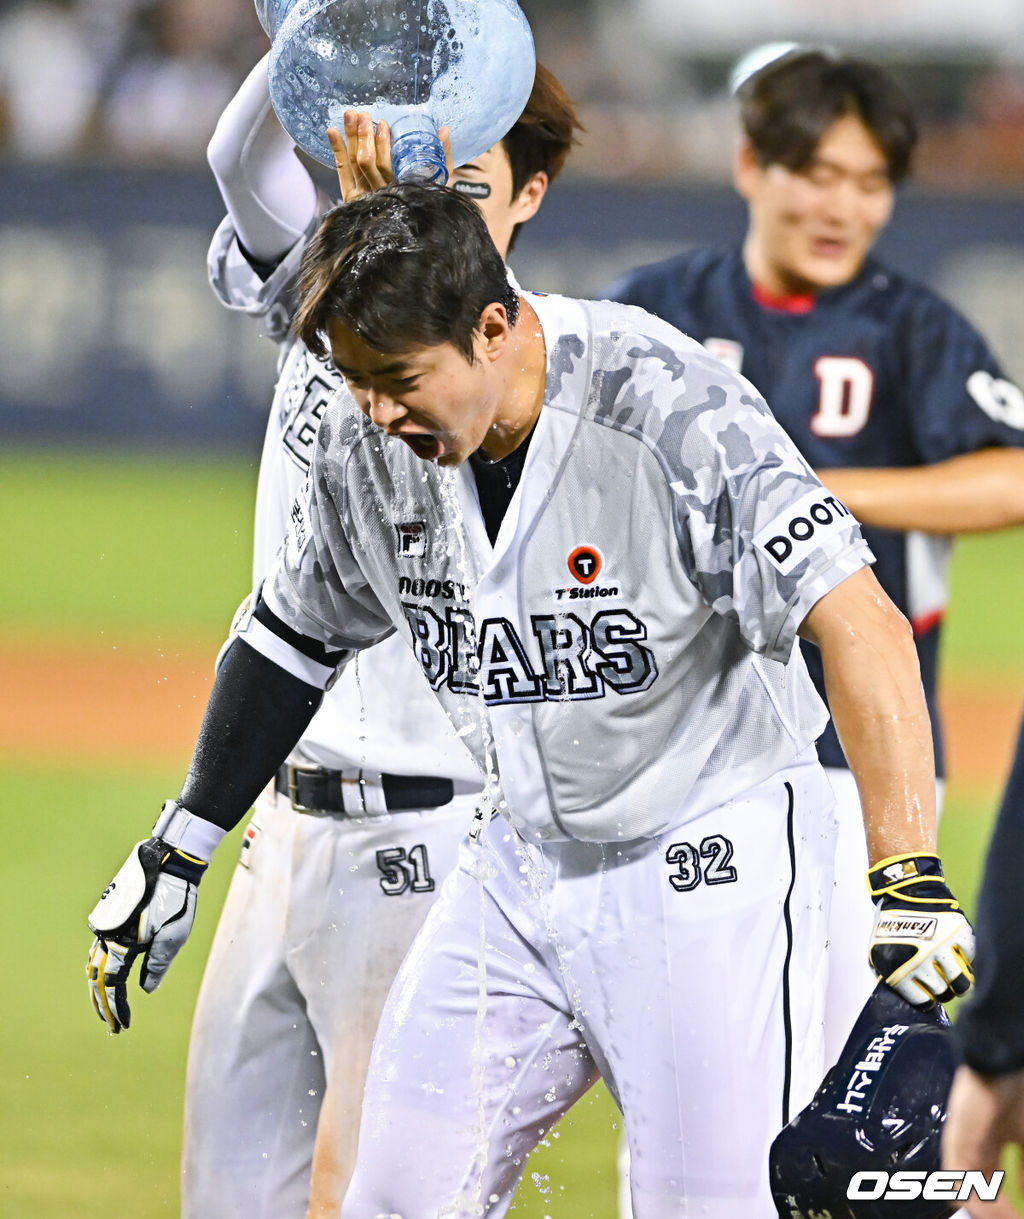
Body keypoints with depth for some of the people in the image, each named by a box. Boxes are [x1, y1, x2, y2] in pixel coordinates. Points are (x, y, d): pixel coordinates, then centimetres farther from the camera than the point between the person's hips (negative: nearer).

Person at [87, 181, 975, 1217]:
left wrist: (909, 884, -39)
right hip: (519, 861, 6)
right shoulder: (367, 443, -5)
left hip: (710, 863, -6)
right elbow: (294, 636, 13)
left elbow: (861, 627, -31)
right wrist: (175, 851, 17)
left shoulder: (675, 416, -25)